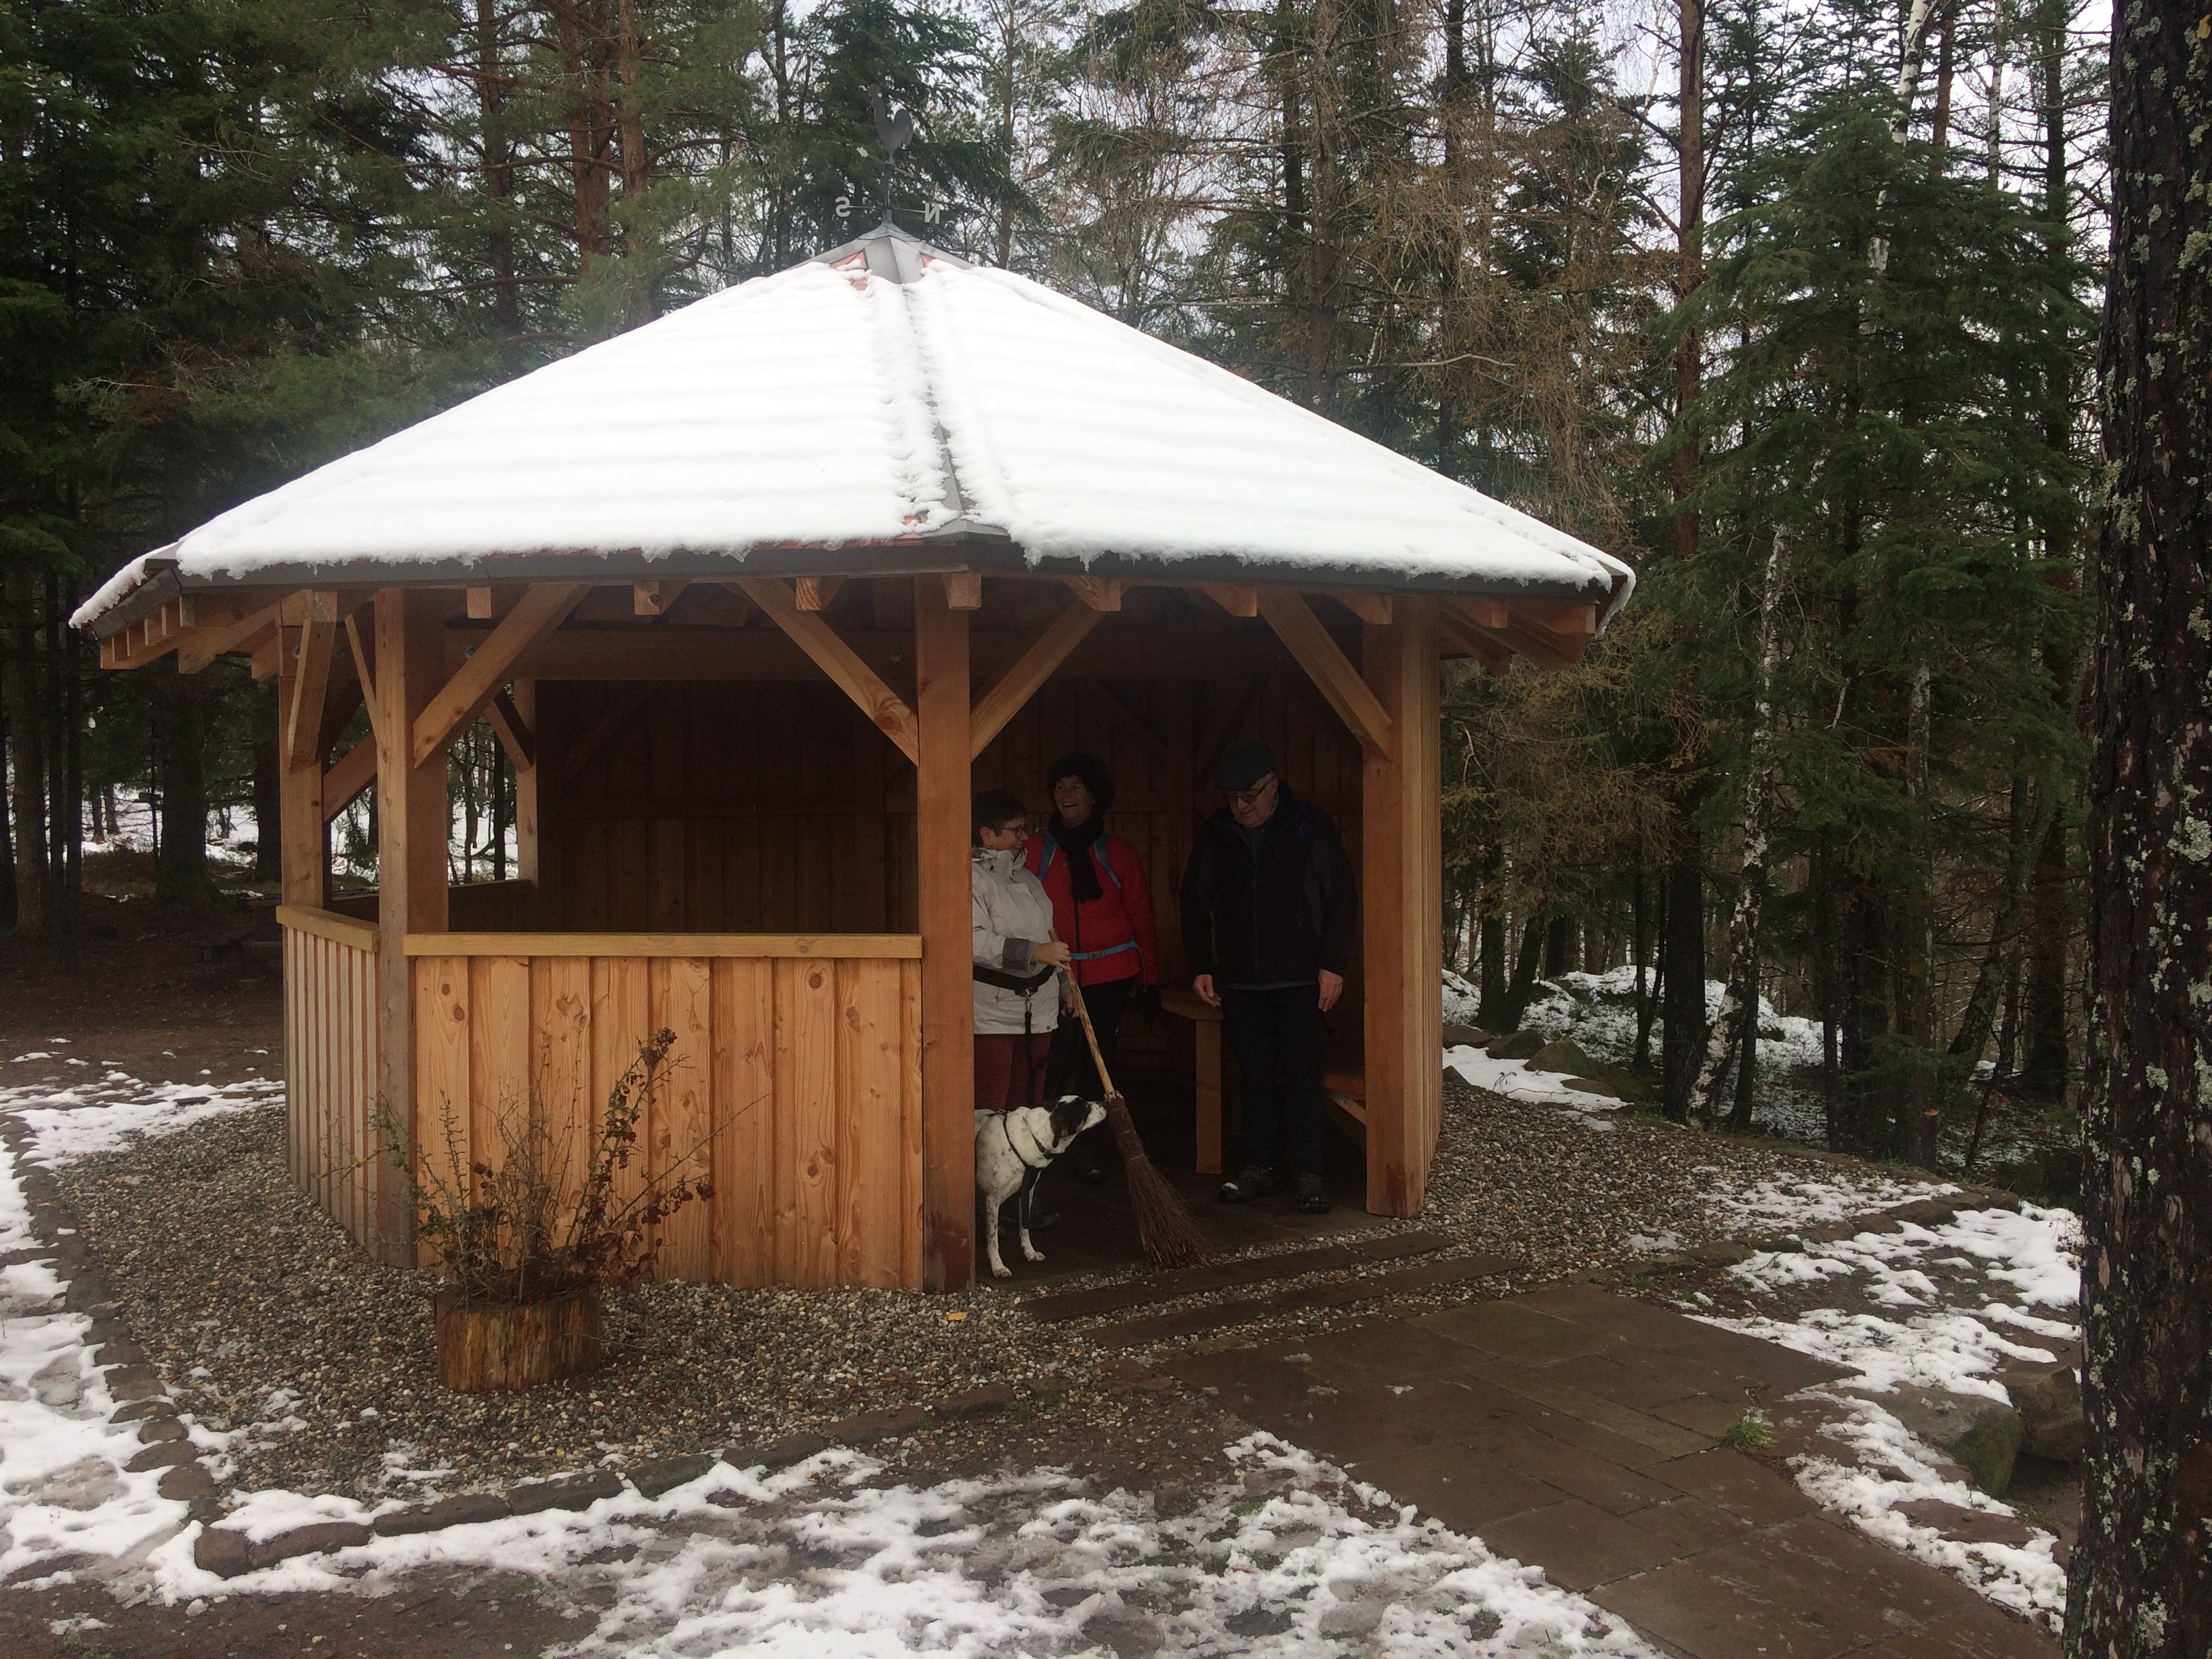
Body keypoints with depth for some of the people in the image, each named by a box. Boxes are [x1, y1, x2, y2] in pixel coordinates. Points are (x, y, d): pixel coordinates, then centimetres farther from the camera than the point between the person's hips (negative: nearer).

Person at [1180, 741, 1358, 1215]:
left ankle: (1307, 1173, 1)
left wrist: (1334, 964, -7)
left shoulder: (1311, 826, -2)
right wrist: (1201, 967, 8)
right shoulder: (1216, 834, 6)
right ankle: (1259, 1168, 15)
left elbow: (1341, 900, -1)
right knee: (1255, 1077, 7)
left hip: (1299, 979, -3)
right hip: (1239, 981, 3)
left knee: (1302, 1076, -4)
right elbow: (1195, 904, 15)